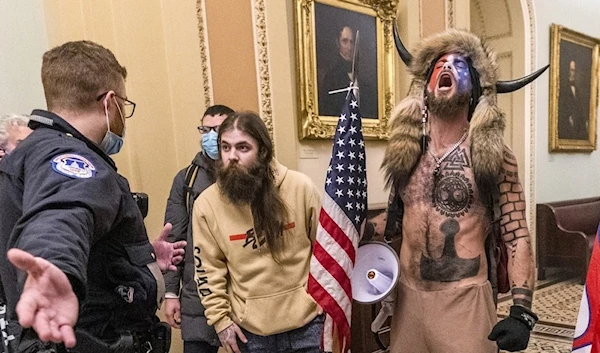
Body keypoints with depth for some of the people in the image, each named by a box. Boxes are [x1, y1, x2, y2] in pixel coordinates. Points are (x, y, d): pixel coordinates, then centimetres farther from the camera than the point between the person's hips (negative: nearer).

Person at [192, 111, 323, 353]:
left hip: (306, 320, 0)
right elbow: (208, 269, -2)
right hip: (250, 329, 1)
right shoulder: (207, 204, -10)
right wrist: (220, 319, -2)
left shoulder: (300, 187, -12)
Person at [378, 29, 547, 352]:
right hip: (407, 296, 4)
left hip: (464, 299, -3)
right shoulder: (403, 151, 1)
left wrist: (522, 311, -15)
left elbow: (517, 238, -7)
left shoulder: (494, 156, -7)